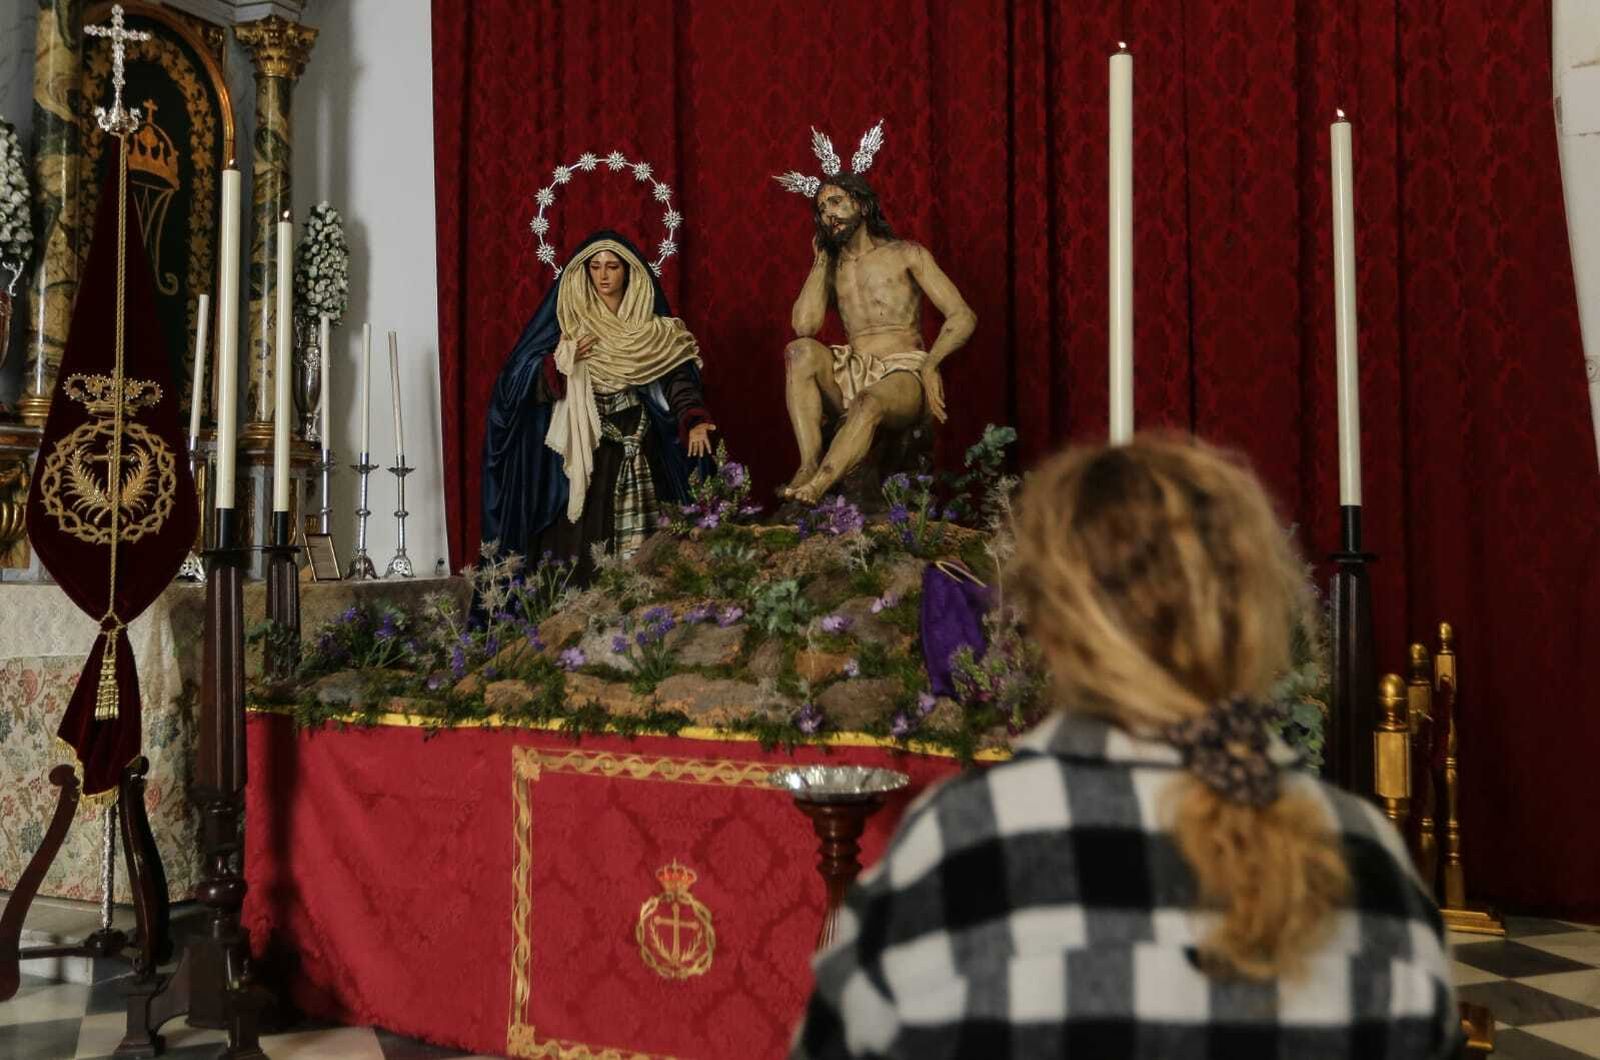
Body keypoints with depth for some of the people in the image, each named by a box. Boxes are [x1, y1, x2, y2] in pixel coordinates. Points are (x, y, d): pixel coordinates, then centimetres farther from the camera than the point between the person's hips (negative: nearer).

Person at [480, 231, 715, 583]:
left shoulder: (652, 325, 5)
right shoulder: (568, 322, 4)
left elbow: (676, 376, -6)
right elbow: (536, 388, 1)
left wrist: (695, 422, -22)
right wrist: (562, 360, -17)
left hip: (638, 451, 1)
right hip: (583, 452, 0)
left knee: (639, 541, -3)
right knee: (583, 538, -5)